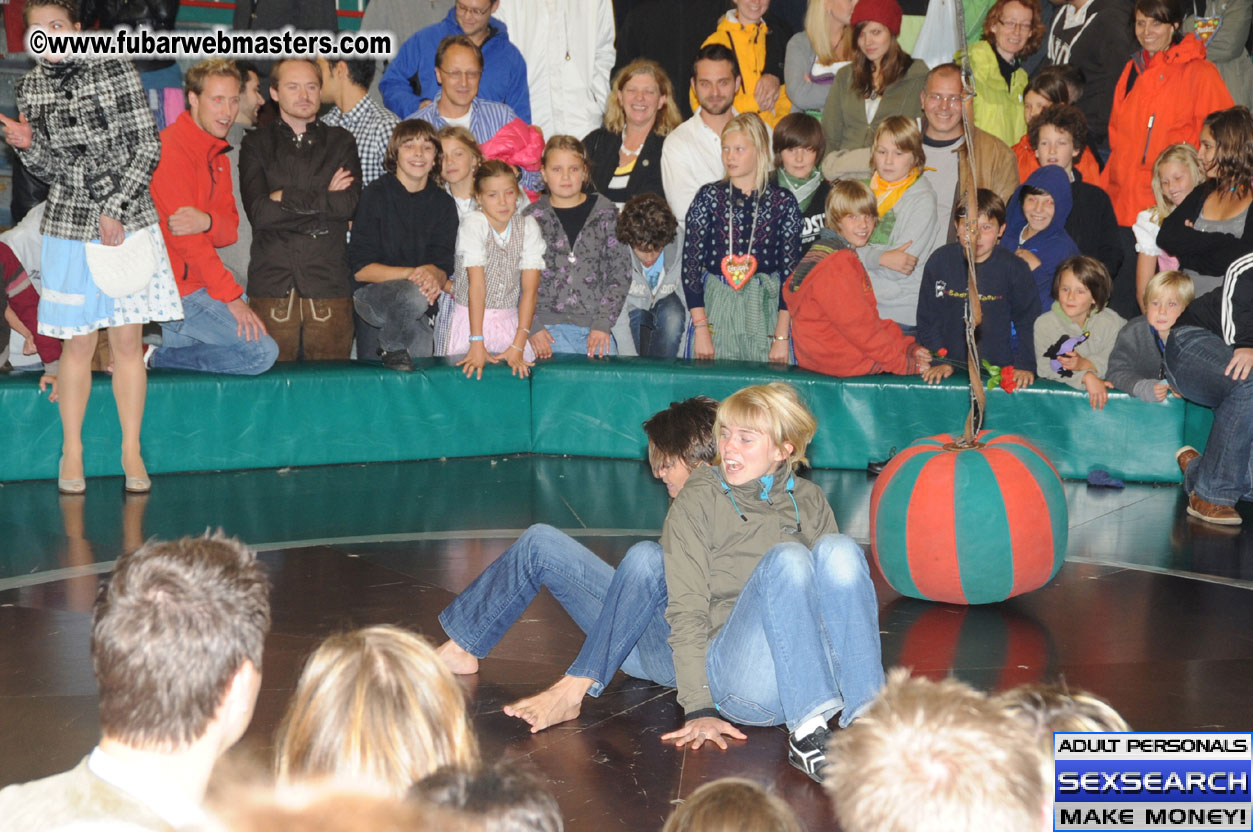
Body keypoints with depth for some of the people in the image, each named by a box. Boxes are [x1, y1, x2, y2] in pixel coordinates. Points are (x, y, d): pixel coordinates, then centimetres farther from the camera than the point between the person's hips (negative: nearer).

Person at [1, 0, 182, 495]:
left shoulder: (116, 71, -5)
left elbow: (148, 147, -7)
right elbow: (51, 171, 7)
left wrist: (116, 210, -12)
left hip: (127, 225, -2)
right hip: (70, 229, 2)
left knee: (127, 342, 3)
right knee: (78, 344, 6)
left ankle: (131, 451, 13)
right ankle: (72, 450, 18)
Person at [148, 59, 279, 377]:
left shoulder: (218, 155, 15)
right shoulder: (171, 148, -15)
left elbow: (229, 231, 3)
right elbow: (185, 237, -19)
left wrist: (207, 222, -22)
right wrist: (231, 295, -18)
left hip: (199, 280, 9)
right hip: (175, 289, -9)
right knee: (262, 352, -12)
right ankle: (153, 356, -7)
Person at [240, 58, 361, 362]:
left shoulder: (340, 142, 15)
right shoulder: (256, 144, 11)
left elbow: (349, 204, -3)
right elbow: (258, 211, -5)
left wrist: (286, 198, -3)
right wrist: (324, 199, -4)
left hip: (329, 283, 1)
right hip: (271, 287, -1)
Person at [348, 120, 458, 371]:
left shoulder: (443, 204, 7)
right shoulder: (376, 195, -4)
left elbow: (444, 267, 2)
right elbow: (360, 269, -9)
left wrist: (434, 276, -23)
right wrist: (412, 273, -22)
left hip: (421, 306, 3)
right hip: (371, 294, -3)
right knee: (415, 295, -33)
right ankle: (391, 347, -8)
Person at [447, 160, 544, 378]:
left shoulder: (528, 227, -3)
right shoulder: (472, 224, -12)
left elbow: (530, 289, -8)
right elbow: (477, 284, -19)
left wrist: (518, 346, -17)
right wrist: (477, 343, -24)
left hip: (509, 321, 2)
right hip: (471, 320, -2)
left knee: (523, 372, -16)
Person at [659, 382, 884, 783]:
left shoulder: (809, 501, 17)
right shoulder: (698, 502, 7)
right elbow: (686, 613, 1)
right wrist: (699, 710, -10)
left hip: (810, 672, 3)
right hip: (739, 679, -3)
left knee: (838, 549, -21)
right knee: (786, 558, -27)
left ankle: (867, 717, -34)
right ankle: (806, 733, -38)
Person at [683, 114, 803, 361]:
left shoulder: (782, 203, 2)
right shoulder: (709, 197, 2)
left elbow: (791, 271, 0)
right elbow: (690, 264, -1)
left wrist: (782, 336, -7)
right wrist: (701, 328, -8)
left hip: (767, 308, 0)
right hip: (715, 307, 0)